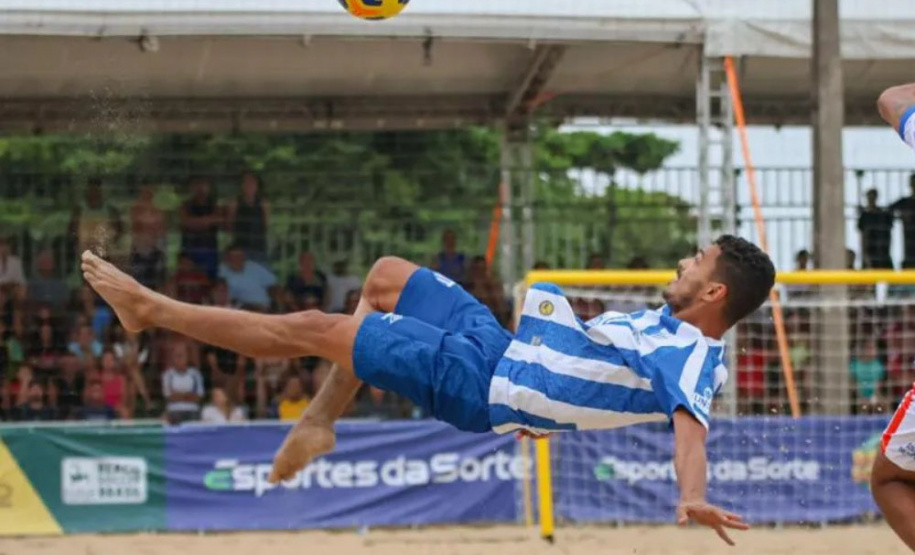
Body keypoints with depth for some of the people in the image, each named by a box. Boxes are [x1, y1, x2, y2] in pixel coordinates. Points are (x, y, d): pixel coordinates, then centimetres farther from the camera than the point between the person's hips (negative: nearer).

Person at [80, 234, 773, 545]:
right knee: (385, 274, 26)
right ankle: (322, 420, 26)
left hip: (475, 380, -9)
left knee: (314, 328, -4)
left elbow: (690, 421, -40)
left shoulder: (691, 356, -20)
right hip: (494, 342, 9)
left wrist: (693, 496, -57)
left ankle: (151, 310, 10)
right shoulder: (667, 326, 8)